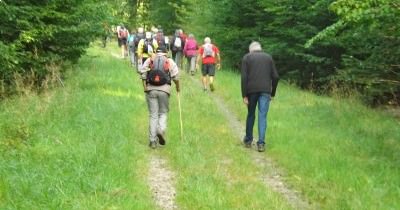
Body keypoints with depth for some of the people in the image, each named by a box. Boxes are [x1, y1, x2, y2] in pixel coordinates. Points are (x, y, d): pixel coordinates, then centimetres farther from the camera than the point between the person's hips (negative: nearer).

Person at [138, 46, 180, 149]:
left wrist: (144, 86, -1)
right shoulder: (170, 61, 11)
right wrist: (177, 87, 15)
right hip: (164, 89, -1)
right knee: (163, 112, 14)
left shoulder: (150, 60, 13)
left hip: (151, 89, 1)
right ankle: (161, 130, -12)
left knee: (153, 115, 5)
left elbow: (142, 71, -2)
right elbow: (175, 75, 0)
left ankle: (152, 140, 3)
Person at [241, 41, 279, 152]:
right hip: (265, 91, 0)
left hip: (251, 90, 0)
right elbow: (275, 77, 6)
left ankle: (248, 140, 25)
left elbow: (244, 77, -4)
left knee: (251, 115, 15)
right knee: (262, 116, 0)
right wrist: (272, 93, 14)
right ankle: (261, 143, -8)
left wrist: (244, 95, -4)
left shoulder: (247, 57, 7)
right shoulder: (268, 57, 13)